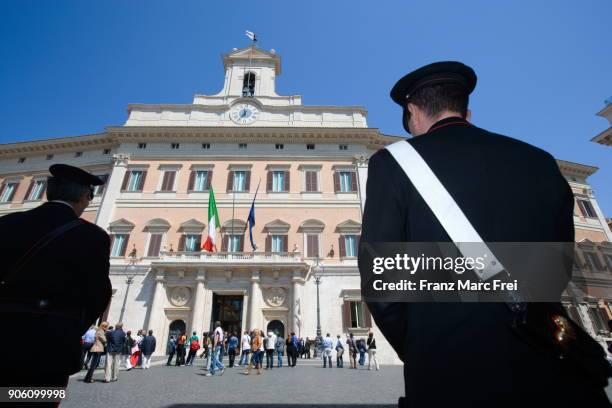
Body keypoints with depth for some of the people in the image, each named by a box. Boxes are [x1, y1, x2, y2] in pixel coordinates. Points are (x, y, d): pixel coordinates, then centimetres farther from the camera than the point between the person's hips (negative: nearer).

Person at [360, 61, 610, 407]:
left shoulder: (393, 162, -8)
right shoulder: (541, 162, 7)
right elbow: (560, 267, 14)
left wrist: (417, 352, 5)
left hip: (451, 375, -3)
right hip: (553, 370, 4)